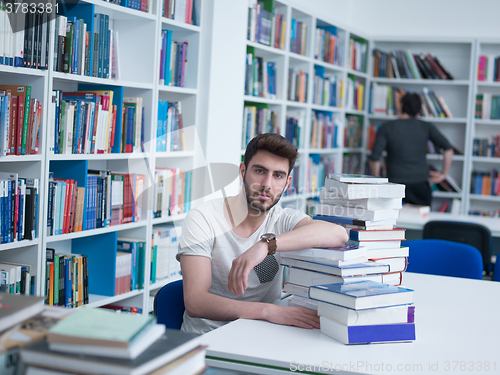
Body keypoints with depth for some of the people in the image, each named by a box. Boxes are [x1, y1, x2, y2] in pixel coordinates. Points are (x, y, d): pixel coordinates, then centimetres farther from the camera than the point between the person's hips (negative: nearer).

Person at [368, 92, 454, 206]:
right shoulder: (426, 127, 4)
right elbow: (448, 149, -3)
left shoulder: (386, 128, 0)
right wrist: (444, 173, 6)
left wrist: (377, 180, 6)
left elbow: (374, 158, -8)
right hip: (421, 186, 2)